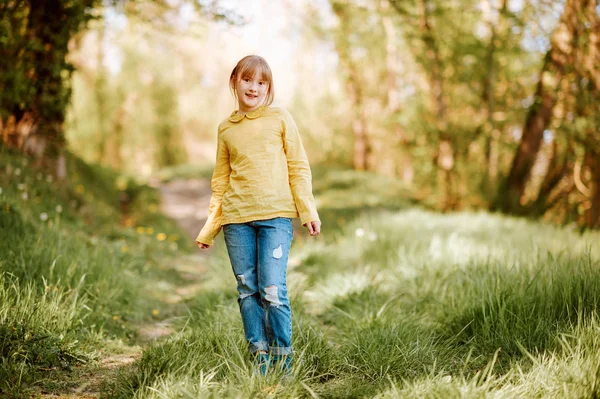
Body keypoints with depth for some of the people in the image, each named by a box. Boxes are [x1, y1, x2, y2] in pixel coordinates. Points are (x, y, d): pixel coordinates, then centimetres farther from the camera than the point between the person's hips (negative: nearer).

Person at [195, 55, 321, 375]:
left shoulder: (281, 119, 7)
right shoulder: (226, 128, 14)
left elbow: (298, 167, 6)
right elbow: (221, 181, 18)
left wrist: (307, 210, -2)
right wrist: (209, 228, 15)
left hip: (275, 215, -3)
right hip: (236, 219, 3)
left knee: (272, 290, -9)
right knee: (247, 291, 4)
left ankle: (282, 361, 4)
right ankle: (260, 359, 13)